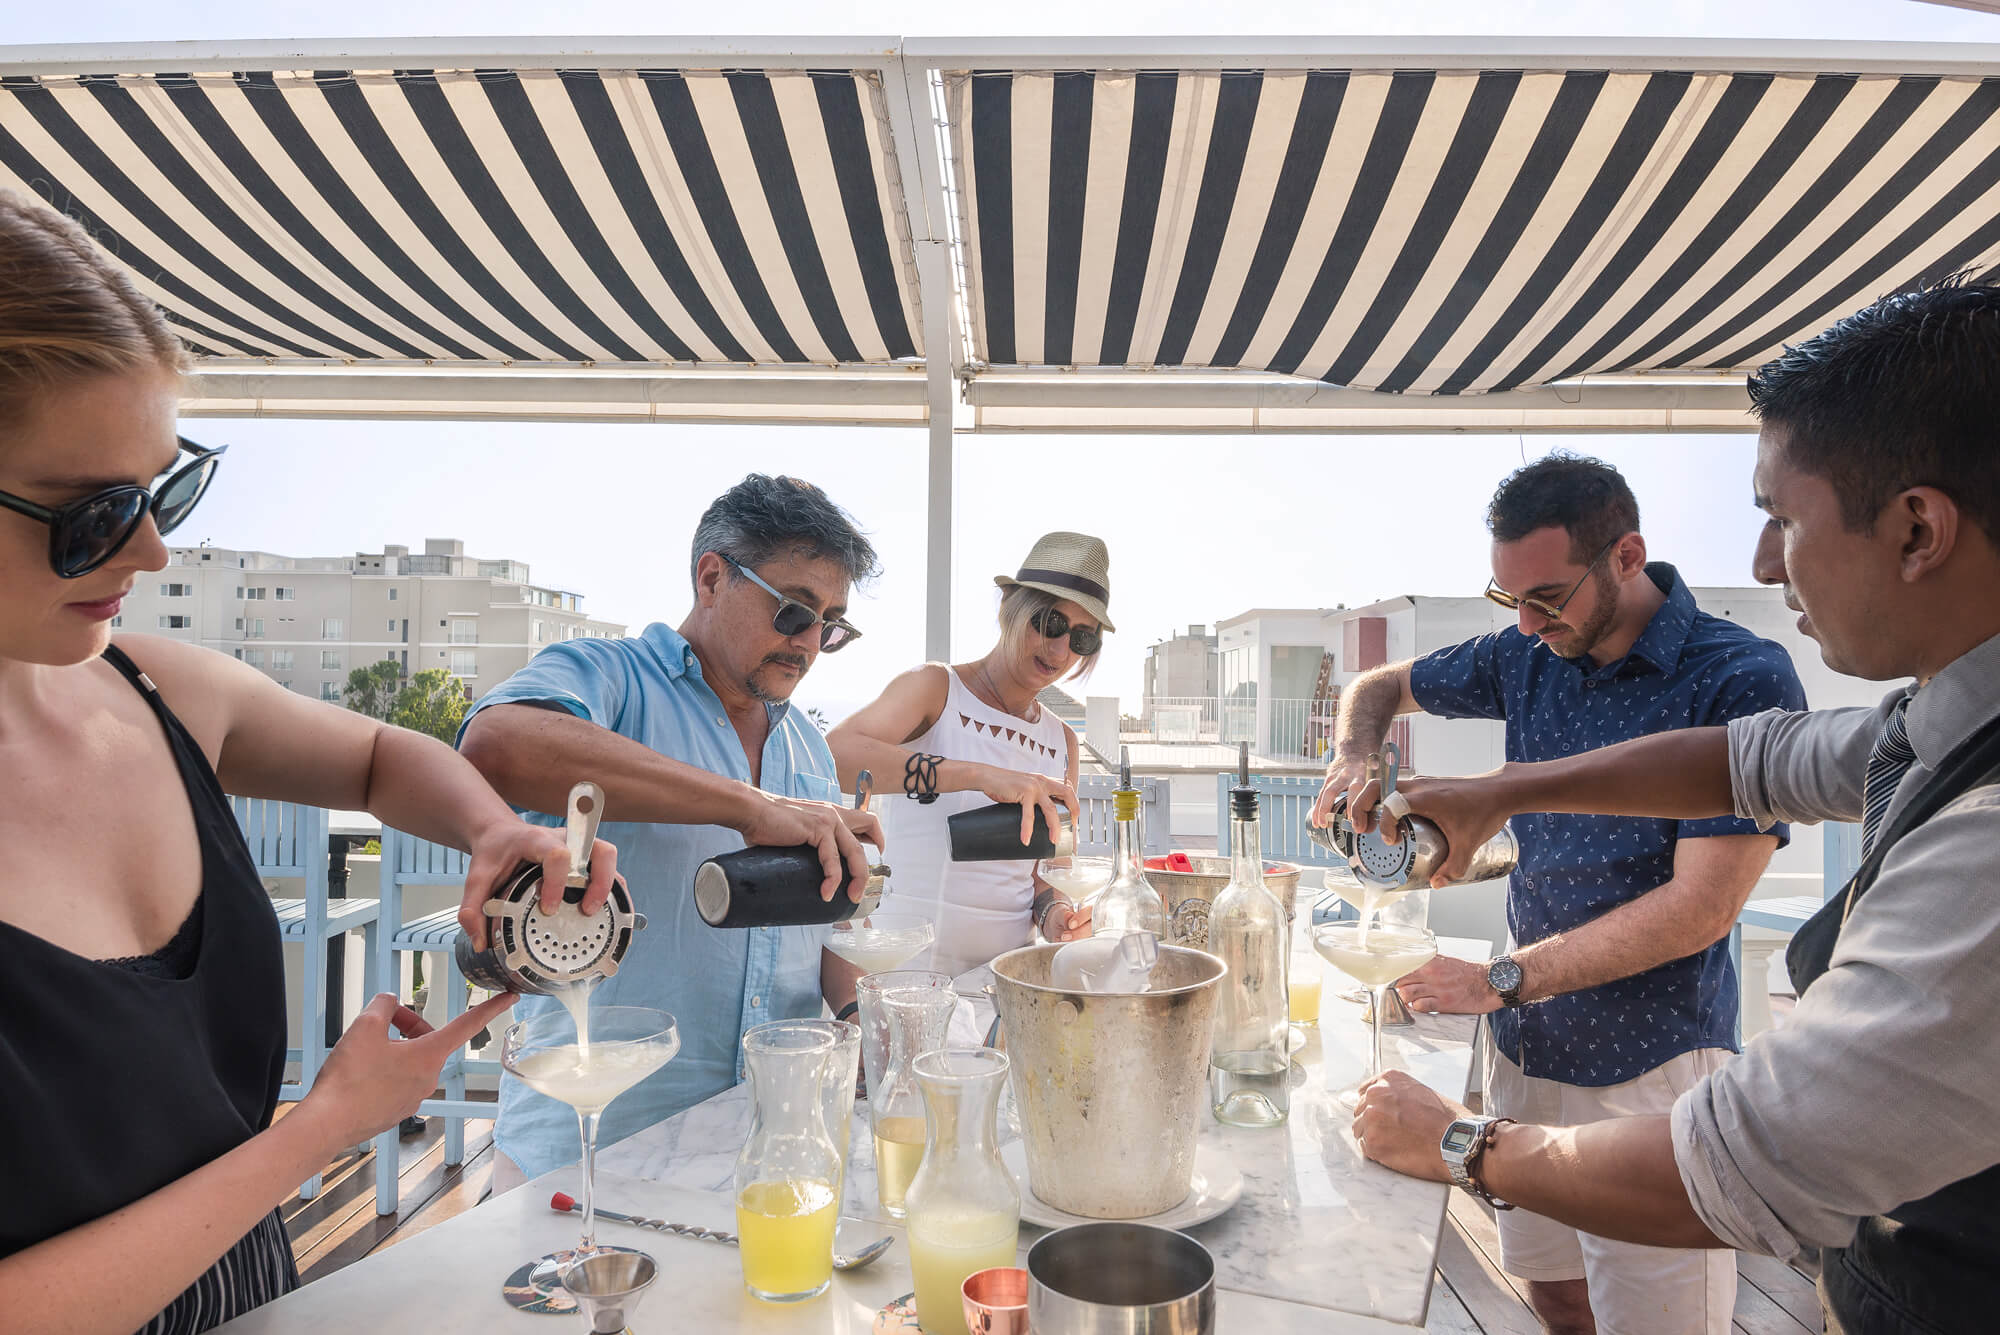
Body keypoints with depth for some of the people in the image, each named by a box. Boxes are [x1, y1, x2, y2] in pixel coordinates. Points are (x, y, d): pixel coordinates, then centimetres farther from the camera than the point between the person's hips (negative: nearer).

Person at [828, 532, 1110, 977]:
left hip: (1011, 968, 5)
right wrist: (980, 775, -31)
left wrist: (1053, 912, -5)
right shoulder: (935, 687, -3)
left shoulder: (1062, 741, 13)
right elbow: (834, 753, -23)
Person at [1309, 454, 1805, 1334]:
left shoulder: (1743, 682, -16)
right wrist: (1354, 759, -6)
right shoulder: (1527, 659, 2)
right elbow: (1379, 687, 17)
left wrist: (1502, 978, -22)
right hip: (1526, 1045, 6)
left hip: (1649, 1064, -5)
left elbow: (1699, 908, -21)